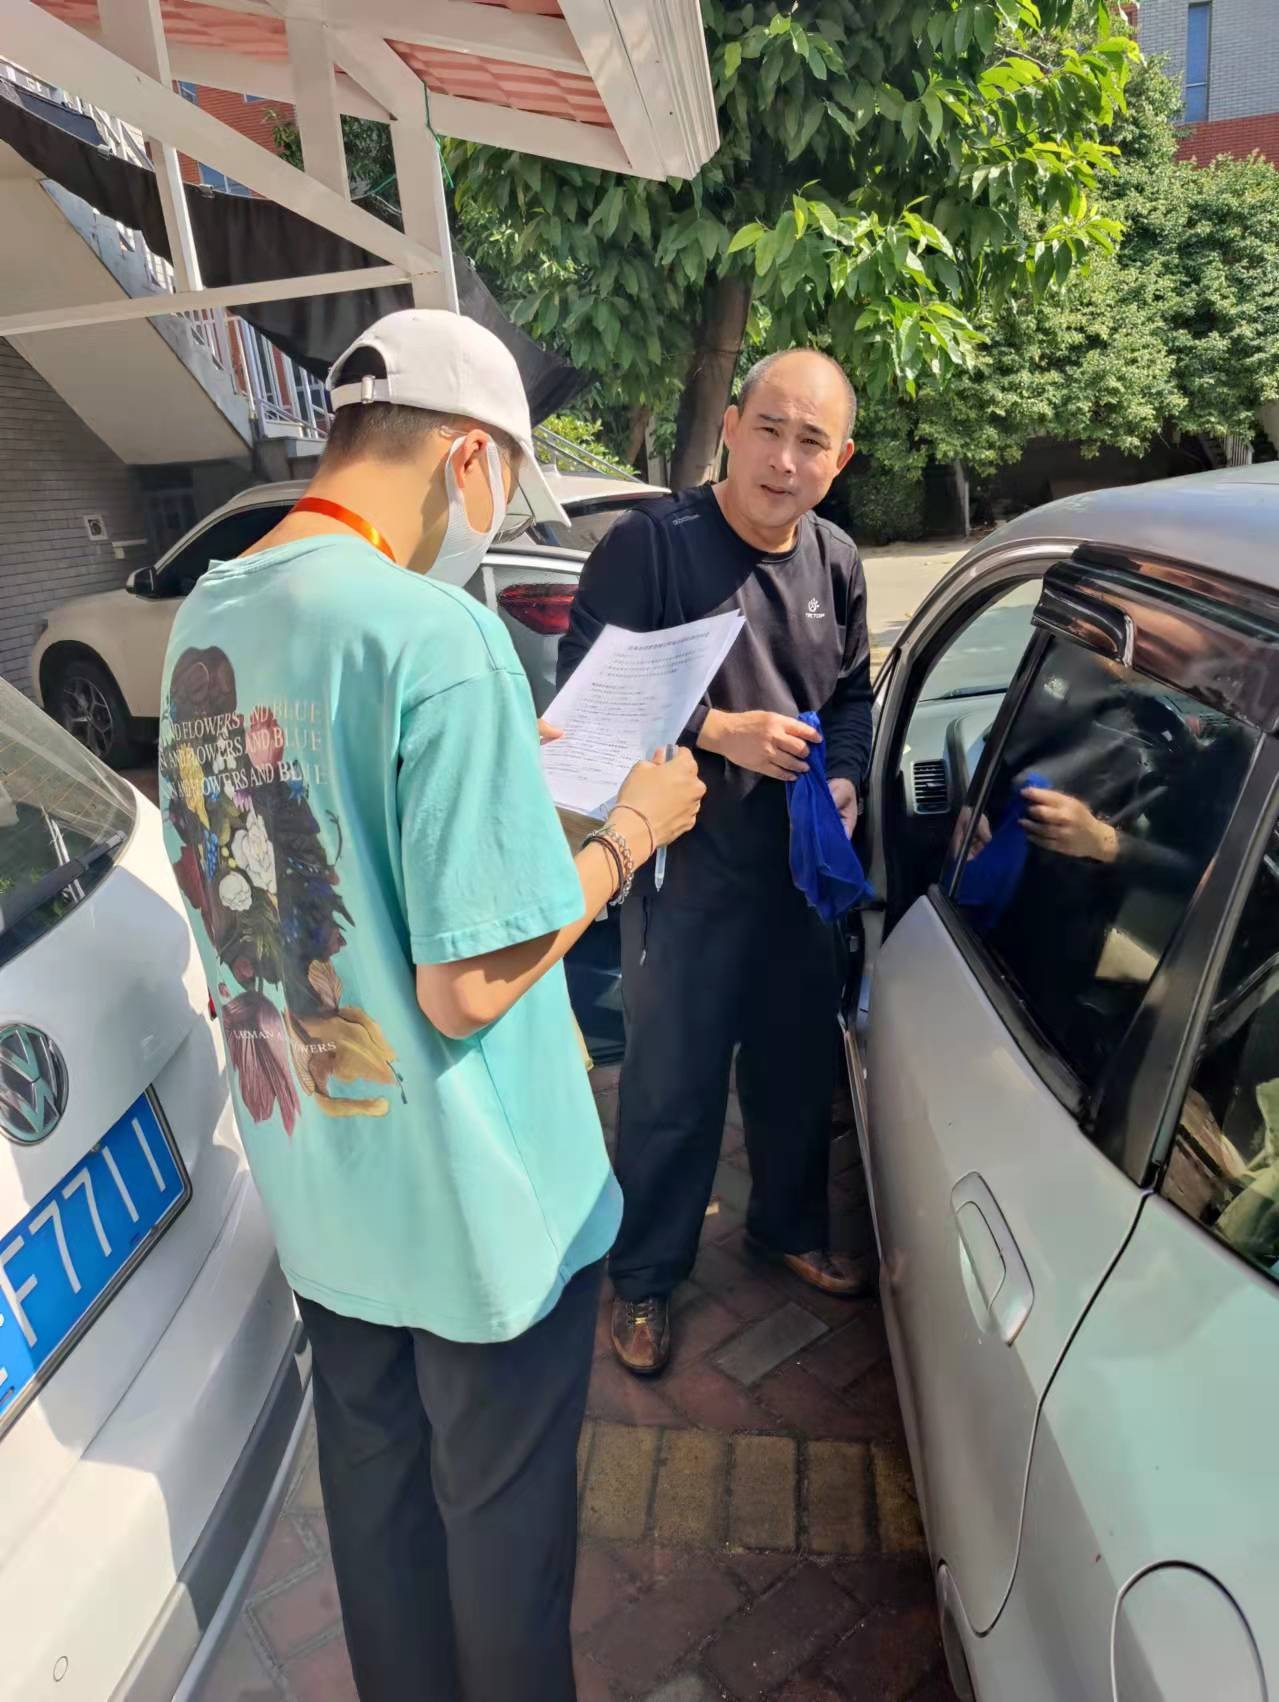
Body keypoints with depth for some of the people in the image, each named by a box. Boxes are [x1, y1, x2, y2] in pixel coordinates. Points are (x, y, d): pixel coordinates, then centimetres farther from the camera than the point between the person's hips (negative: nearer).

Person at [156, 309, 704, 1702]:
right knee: (502, 1504, 18)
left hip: (311, 1179, 8)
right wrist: (628, 832, -11)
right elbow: (468, 985, -25)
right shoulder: (433, 632, -24)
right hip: (470, 1199, -7)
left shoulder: (204, 620, 1)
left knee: (372, 1474, 27)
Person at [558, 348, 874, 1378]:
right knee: (672, 1089, 6)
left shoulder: (836, 560, 5)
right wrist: (720, 731, -22)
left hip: (803, 868, 6)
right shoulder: (651, 543, -15)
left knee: (800, 1068, 20)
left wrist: (845, 781, -3)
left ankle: (791, 1228, 46)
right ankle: (646, 1277, 30)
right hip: (685, 869, -6)